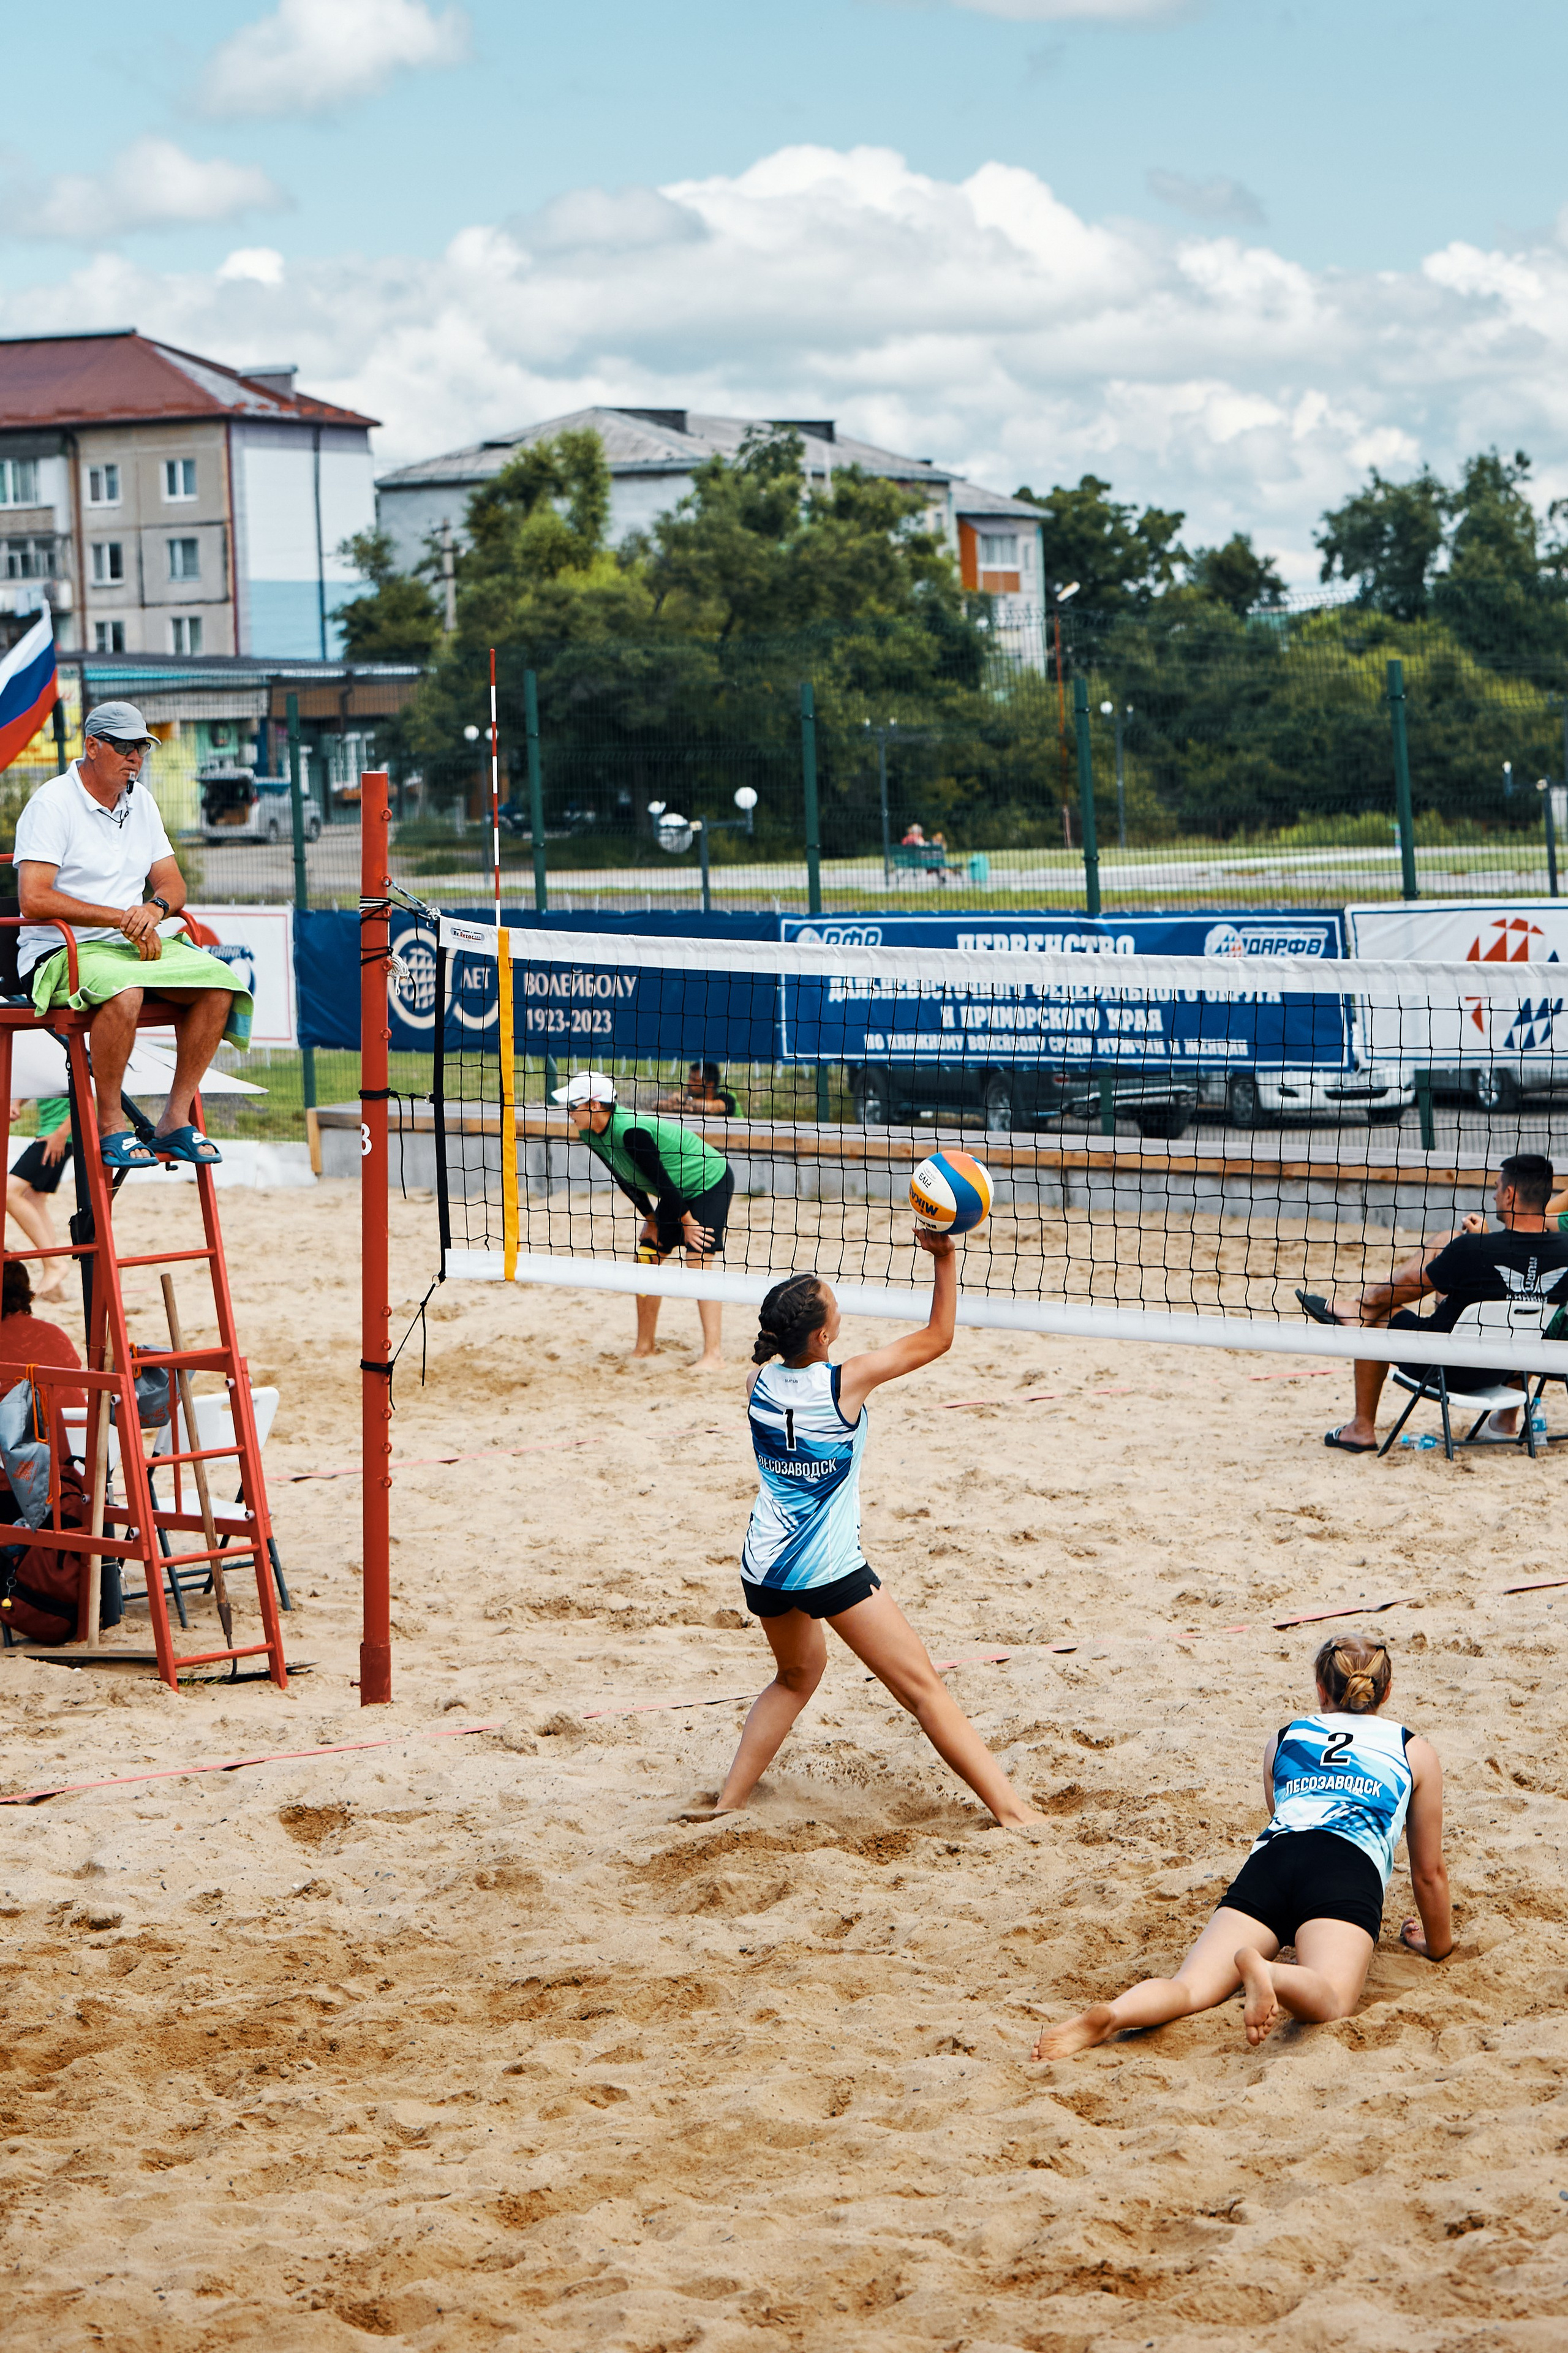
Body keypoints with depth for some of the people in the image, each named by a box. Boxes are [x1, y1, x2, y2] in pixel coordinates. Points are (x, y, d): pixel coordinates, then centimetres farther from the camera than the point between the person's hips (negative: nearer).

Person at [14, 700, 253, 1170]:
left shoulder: (140, 802, 16)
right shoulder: (52, 804, -8)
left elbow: (172, 883, 16)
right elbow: (34, 900, -17)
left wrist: (155, 907, -10)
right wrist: (121, 918, -19)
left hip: (137, 945, 7)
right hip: (64, 953, -7)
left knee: (219, 983, -17)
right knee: (123, 991, -39)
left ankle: (176, 1119, -11)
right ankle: (110, 1125, -24)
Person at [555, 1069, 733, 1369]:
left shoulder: (631, 1131, -34)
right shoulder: (591, 1135, -6)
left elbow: (660, 1178, -27)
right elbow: (626, 1180, 7)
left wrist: (687, 1221, -17)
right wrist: (652, 1220, 9)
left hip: (711, 1184, -9)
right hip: (677, 1194, 9)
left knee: (698, 1260, -18)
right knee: (646, 1258, 7)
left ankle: (713, 1355, -19)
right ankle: (645, 1345, 19)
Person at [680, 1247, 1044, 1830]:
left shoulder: (758, 1383, 0)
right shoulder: (846, 1382, -13)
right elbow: (937, 1339, -4)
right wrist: (945, 1258, -2)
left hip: (763, 1568, 6)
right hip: (830, 1570, -6)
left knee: (797, 1673, 31)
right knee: (924, 1690, -2)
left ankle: (729, 1799, 27)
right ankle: (1012, 1810, -5)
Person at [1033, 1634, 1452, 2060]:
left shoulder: (1283, 1740, 33)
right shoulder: (1415, 1751, 28)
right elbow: (1429, 1870, 33)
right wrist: (1438, 1944, 50)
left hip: (1269, 1861, 3)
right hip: (1350, 1868, -2)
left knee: (1189, 1987, -13)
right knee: (1330, 2001, -26)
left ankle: (1109, 2015, -44)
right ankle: (1264, 1972, -59)